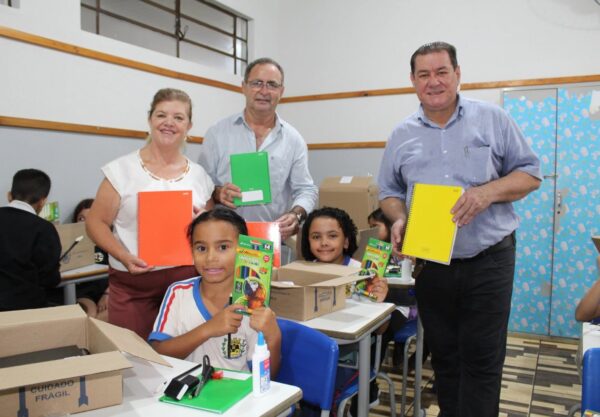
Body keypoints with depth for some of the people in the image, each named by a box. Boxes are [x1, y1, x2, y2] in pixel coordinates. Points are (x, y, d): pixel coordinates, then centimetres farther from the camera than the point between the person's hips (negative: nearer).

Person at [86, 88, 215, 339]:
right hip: (133, 283, -2)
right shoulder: (122, 169, -2)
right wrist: (124, 257, -16)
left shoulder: (199, 175, 7)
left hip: (186, 280, 2)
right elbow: (96, 222, -1)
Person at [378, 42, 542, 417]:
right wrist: (399, 219, -10)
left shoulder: (492, 119, 0)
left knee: (482, 358, 1)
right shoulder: (402, 135, 6)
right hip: (429, 263, 3)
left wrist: (488, 192, -17)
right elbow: (390, 191, 12)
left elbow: (530, 173, 2)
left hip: (488, 261, -2)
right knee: (444, 354, 15)